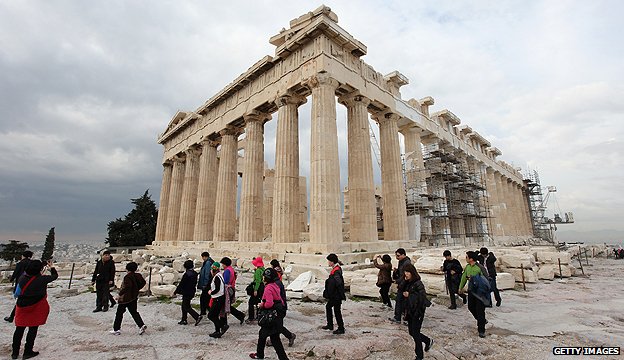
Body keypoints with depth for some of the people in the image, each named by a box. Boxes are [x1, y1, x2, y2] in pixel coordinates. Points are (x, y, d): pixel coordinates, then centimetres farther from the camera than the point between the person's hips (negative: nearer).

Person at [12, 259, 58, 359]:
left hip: (22, 307, 4)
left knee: (19, 329, 16)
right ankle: (28, 352, 16)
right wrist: (51, 267, 14)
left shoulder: (22, 278, -7)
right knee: (33, 329, 9)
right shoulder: (41, 279, -18)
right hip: (36, 309, -4)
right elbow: (55, 276, -2)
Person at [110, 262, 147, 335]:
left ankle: (116, 329, 20)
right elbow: (143, 282, 10)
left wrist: (120, 294, -21)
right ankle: (141, 325, -5)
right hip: (134, 297, 7)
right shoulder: (137, 276, 5)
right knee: (134, 312, 10)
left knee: (119, 313, 11)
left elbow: (127, 286, -29)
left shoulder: (127, 277, -17)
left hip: (125, 298, -7)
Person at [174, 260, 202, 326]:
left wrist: (176, 292, -5)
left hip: (186, 293, -8)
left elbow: (181, 284, -17)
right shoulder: (195, 273, 2)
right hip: (192, 292, 8)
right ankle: (184, 320, 28)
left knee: (186, 307, 1)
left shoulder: (186, 274, -23)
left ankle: (197, 317, -7)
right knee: (184, 306, 20)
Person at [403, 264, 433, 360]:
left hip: (417, 312, -8)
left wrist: (409, 295, -24)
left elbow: (423, 297, -26)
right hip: (410, 311, 8)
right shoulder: (406, 283, 4)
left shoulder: (418, 283, -19)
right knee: (411, 332, 18)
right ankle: (428, 341, 43)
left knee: (415, 333, 2)